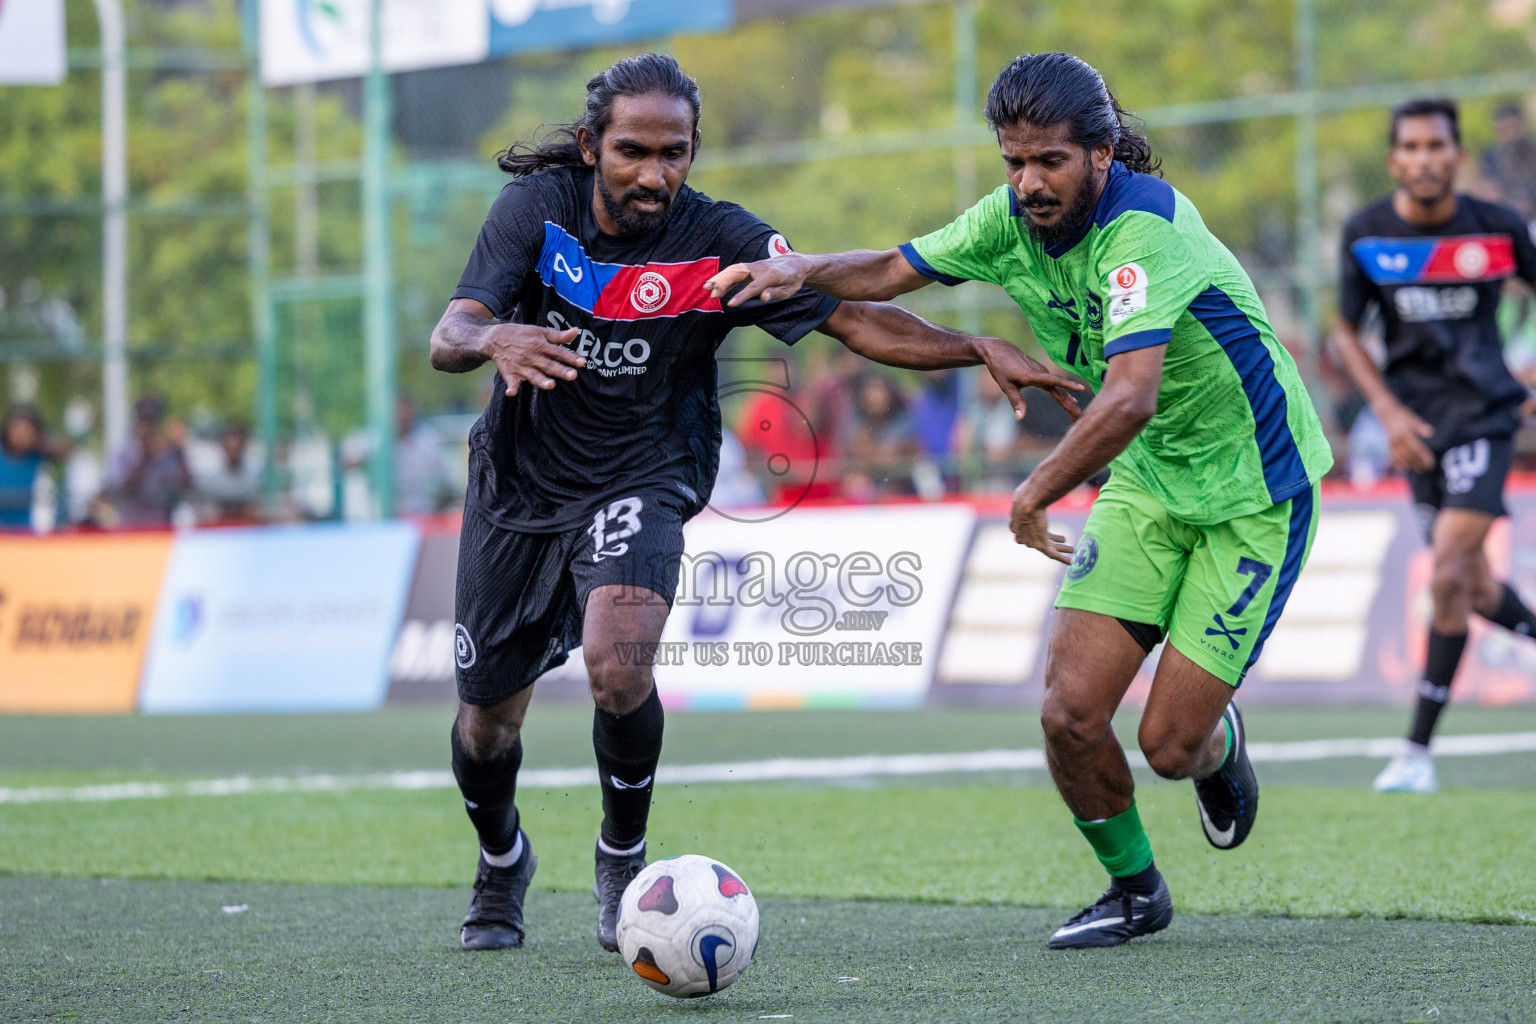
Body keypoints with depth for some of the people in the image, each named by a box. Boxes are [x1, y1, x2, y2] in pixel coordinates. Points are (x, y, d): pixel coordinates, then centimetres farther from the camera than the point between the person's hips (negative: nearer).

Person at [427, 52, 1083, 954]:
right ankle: (502, 863, 43)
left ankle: (623, 860, 0)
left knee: (618, 663, -28)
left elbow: (853, 318, -19)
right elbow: (447, 340, -21)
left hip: (642, 482, -2)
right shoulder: (539, 206, -13)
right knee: (487, 720, 8)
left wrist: (978, 350, -32)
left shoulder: (717, 241, -16)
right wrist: (496, 340, -45)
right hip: (520, 482, 2)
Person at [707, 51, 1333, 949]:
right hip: (1146, 484, 6)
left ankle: (1220, 743, 30)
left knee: (1169, 744, -8)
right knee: (1071, 712, -7)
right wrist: (801, 267, -12)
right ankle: (1135, 888, 19)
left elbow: (1130, 397, -40)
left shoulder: (1143, 226, -29)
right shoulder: (1015, 220, -5)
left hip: (1254, 493, -6)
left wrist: (1036, 495, -29)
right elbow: (889, 274, 9)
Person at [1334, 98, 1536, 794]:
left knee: (1451, 572, -15)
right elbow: (1346, 332, 6)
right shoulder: (1366, 234, -3)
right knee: (1472, 585, 9)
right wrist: (1388, 410, -8)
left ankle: (1419, 750, -11)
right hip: (1418, 422, 3)